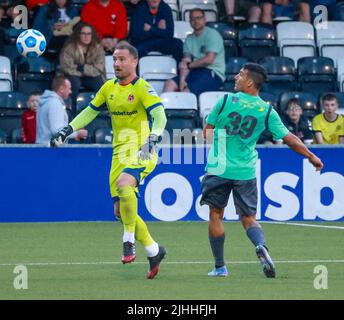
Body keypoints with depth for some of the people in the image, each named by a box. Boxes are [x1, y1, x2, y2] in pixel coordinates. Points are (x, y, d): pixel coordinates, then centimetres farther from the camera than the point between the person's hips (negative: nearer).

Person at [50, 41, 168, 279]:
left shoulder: (142, 88, -8)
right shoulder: (109, 87, 12)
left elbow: (160, 116, -19)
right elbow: (90, 112, 22)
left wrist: (152, 139, -35)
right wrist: (66, 131, 14)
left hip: (140, 152, -7)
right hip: (119, 154, 7)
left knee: (124, 184, -36)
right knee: (121, 211, 5)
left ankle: (129, 241, -25)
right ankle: (154, 251, 21)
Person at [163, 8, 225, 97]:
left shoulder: (212, 34, -3)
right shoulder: (189, 39, 18)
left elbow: (209, 59, -13)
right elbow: (186, 61, 5)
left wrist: (189, 65, -2)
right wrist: (182, 79, -12)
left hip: (213, 74, -7)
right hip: (196, 72, 7)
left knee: (187, 91, -28)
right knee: (170, 84, -13)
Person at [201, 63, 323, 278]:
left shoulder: (226, 101, -5)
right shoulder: (267, 111, -1)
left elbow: (207, 132, 5)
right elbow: (289, 139, 0)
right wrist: (311, 157, 13)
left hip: (219, 169, -2)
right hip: (246, 172, 2)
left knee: (216, 215, 12)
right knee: (249, 218, 10)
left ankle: (220, 267, 14)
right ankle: (261, 246, -22)